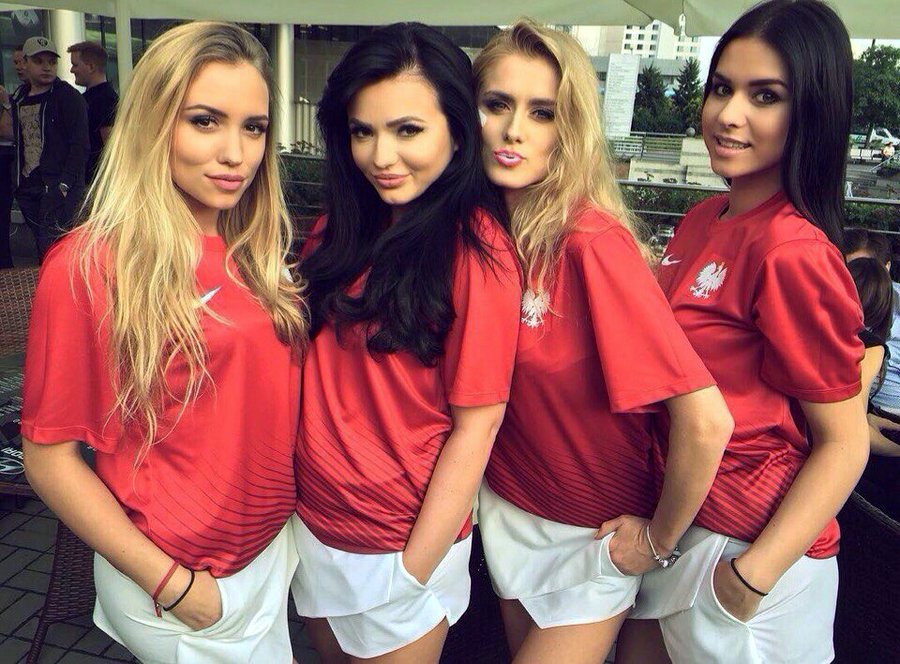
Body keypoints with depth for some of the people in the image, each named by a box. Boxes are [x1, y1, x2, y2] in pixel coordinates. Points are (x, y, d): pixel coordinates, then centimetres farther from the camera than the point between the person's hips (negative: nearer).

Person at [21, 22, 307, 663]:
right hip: (175, 584, -6)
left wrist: (289, 513, 1)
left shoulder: (258, 252, -1)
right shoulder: (90, 266, -20)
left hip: (276, 547, 6)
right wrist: (169, 583, -15)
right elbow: (48, 455, -15)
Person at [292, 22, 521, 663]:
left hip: (402, 541, -6)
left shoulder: (478, 253, -20)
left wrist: (414, 571, -15)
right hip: (313, 519, 6)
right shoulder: (342, 229, 0)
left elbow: (475, 425, -18)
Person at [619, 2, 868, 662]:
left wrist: (753, 575, -21)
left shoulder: (795, 251, -22)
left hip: (744, 549, -7)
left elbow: (844, 442, -17)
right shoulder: (704, 218, 2)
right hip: (672, 521, 8)